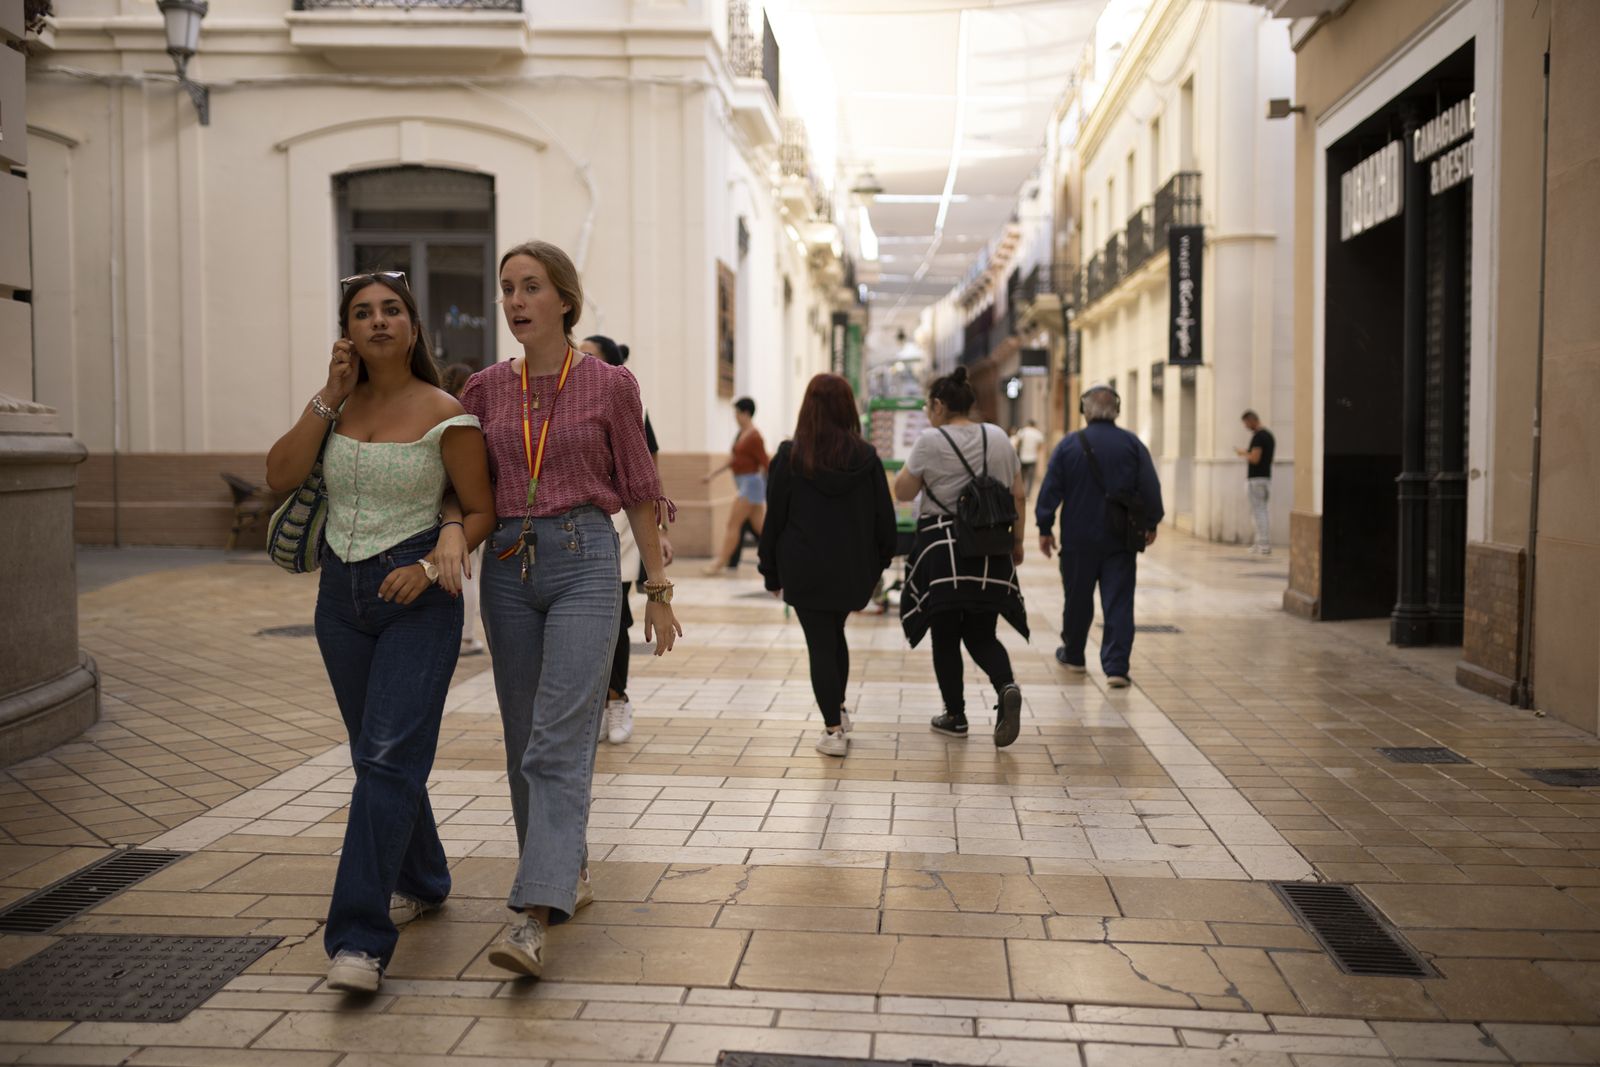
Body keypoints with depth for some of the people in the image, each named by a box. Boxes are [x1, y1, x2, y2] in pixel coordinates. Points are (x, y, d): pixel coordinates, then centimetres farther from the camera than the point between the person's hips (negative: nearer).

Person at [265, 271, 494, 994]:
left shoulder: (444, 415, -7)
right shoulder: (336, 405, 7)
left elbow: (482, 511, -3)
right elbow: (280, 476, -5)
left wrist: (431, 564, -17)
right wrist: (330, 398, -9)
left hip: (417, 596, -6)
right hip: (342, 594, 6)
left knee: (388, 758, -14)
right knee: (376, 754, 16)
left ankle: (360, 940, -14)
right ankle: (422, 882, 37)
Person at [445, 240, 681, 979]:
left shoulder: (610, 386, -1)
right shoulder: (486, 390, 8)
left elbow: (639, 492, 3)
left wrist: (658, 589, 4)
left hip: (585, 563, -4)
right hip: (507, 566, 5)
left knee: (559, 743, -13)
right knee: (524, 743, 12)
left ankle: (533, 916, -18)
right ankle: (567, 871, 31)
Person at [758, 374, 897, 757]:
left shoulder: (789, 457, -7)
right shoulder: (866, 457, -3)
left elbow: (774, 519, -4)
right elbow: (884, 517, 1)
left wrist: (772, 573, 4)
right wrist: (878, 564, 13)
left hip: (805, 570, -3)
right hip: (853, 569, 3)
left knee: (820, 644, 3)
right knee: (836, 633, 24)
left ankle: (833, 730, 0)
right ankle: (838, 709, 35)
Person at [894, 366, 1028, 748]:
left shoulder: (930, 441, -9)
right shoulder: (998, 438, 6)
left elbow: (903, 492, -1)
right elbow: (1018, 496, 8)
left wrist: (913, 460, 11)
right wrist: (1017, 541, 17)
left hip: (942, 551, -4)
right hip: (990, 551, 4)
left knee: (945, 637, 9)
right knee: (981, 634, 12)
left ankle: (956, 717, 14)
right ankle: (1006, 687, -14)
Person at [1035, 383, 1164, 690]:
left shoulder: (1069, 444, -2)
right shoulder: (1133, 444, -2)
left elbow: (1050, 490, -3)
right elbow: (1151, 489, -2)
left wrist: (1044, 528, 5)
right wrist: (1151, 524, 11)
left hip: (1078, 539, 1)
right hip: (1121, 539, 0)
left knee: (1077, 599, 15)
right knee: (1119, 604, 0)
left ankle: (1073, 655, 31)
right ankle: (1116, 668, -7)